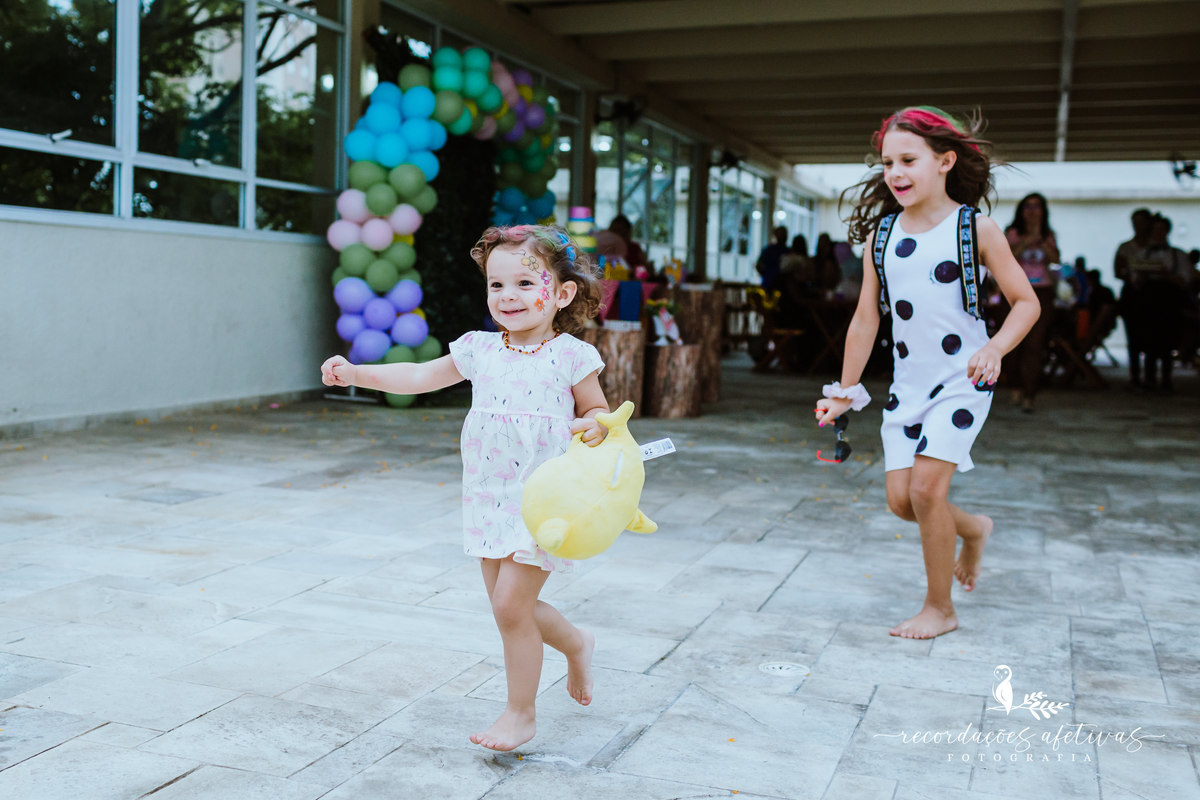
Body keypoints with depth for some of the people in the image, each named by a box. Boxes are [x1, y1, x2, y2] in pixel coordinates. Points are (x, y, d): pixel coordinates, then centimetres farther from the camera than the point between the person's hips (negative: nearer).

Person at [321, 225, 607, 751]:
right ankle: (576, 644, 40)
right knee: (508, 605, 12)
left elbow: (597, 410, 4)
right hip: (490, 499, 5)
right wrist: (355, 373, 5)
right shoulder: (481, 351, 4)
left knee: (511, 603, -8)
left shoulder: (570, 356, -7)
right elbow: (419, 377, 13)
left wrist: (595, 427, -20)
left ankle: (521, 713, 12)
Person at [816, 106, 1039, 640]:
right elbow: (866, 319, 9)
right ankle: (973, 529, 35)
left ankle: (940, 609, 7)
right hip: (907, 384, 5)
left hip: (962, 380, -5)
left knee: (926, 487, -13)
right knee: (900, 499, 1)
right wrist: (846, 390, 10)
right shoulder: (880, 235, 4)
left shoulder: (975, 228, -7)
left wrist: (995, 350, -22)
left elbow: (1026, 301, -4)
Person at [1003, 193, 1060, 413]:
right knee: (1018, 343, 0)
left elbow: (1056, 259, -3)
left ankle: (1028, 396, -9)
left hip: (1042, 292, 0)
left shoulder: (1048, 236, 11)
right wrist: (1024, 243, -19)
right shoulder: (1013, 234, 6)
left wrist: (1040, 240, -14)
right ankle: (1022, 387, 24)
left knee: (1035, 344, -8)